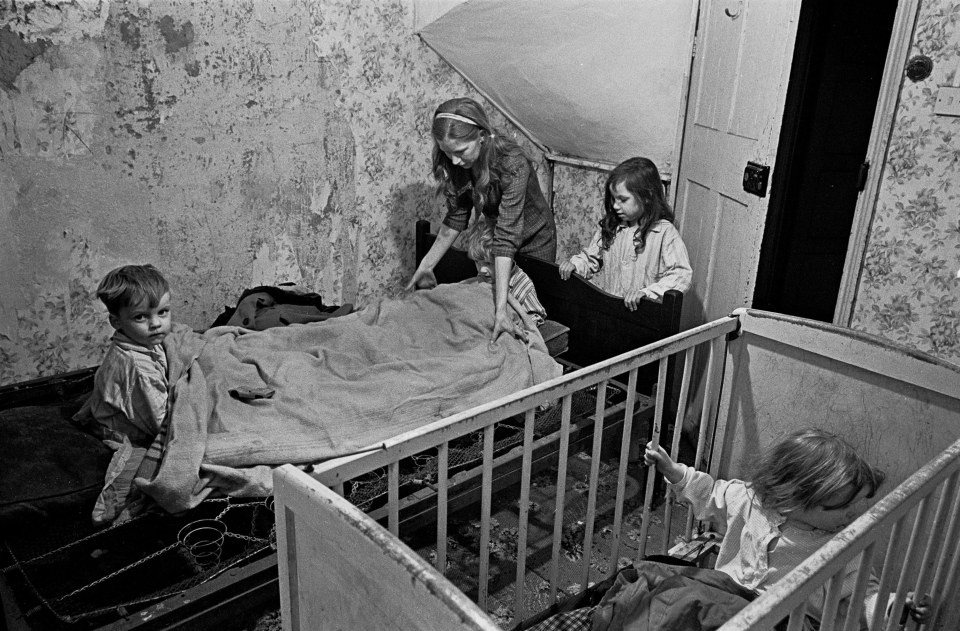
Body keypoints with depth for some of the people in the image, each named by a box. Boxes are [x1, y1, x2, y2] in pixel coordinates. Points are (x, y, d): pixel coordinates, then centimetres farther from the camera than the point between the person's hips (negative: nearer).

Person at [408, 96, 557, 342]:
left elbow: (507, 236, -42)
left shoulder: (512, 164, -38)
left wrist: (501, 309, -46)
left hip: (534, 240, -5)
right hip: (493, 232, 6)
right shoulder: (454, 163, -20)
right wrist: (426, 265, -11)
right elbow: (456, 217, -9)